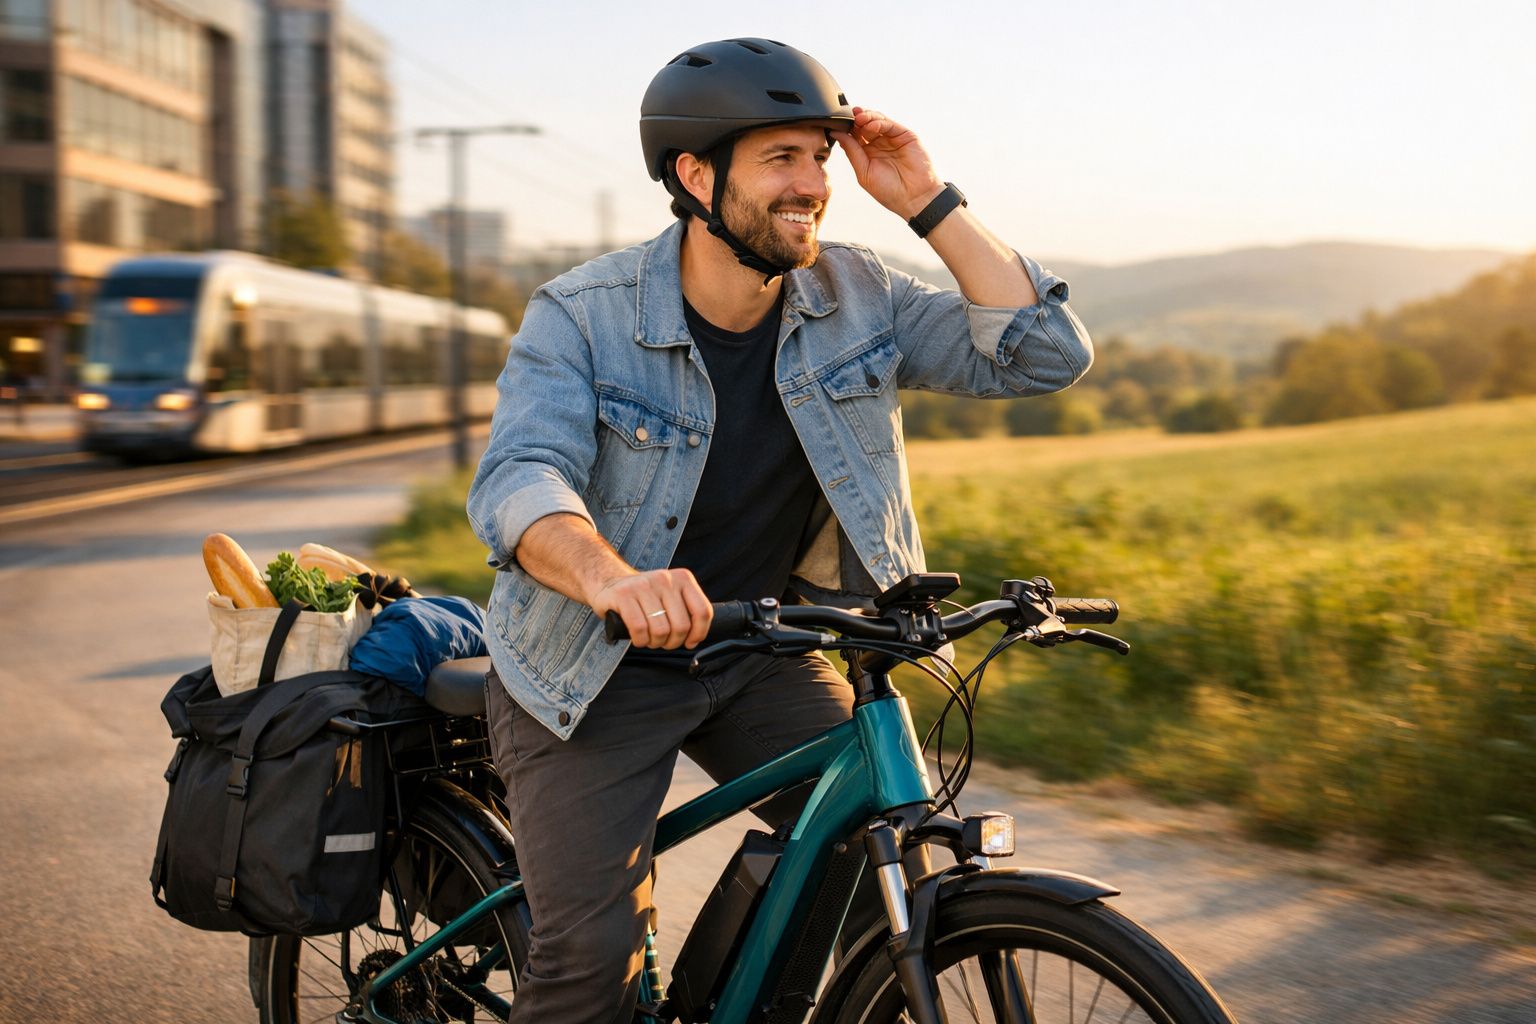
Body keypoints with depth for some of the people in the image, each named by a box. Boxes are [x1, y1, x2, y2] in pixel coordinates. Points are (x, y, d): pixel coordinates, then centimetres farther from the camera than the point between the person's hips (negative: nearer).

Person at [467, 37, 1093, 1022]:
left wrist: (930, 203, -19)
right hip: (597, 668, -4)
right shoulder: (581, 315, -17)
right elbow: (520, 476, -32)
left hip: (762, 656, 4)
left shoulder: (856, 296, -6)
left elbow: (1045, 355, -11)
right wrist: (613, 578, -54)